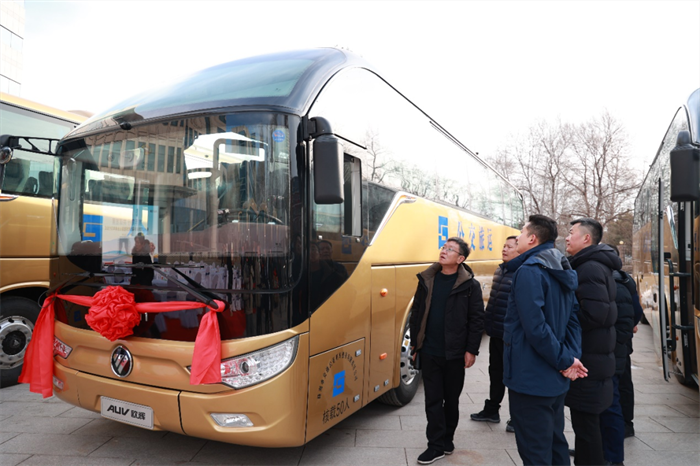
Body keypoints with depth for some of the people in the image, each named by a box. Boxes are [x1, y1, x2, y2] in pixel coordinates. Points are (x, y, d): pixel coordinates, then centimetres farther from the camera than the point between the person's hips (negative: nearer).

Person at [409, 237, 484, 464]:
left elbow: (477, 319, -7)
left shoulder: (470, 285, -7)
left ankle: (446, 440, 32)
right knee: (433, 399, 7)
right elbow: (417, 312, 7)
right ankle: (436, 445, 19)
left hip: (455, 353, -2)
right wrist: (415, 342, 7)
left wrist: (471, 350, -9)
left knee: (451, 399, 13)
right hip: (429, 352, 3)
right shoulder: (427, 279, 2)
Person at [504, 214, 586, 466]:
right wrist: (571, 357, -2)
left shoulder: (529, 271, -18)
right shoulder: (563, 272, 10)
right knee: (555, 445, 22)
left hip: (530, 379, -9)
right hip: (556, 381, 9)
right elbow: (573, 320, 9)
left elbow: (535, 328, -25)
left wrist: (565, 360, -14)